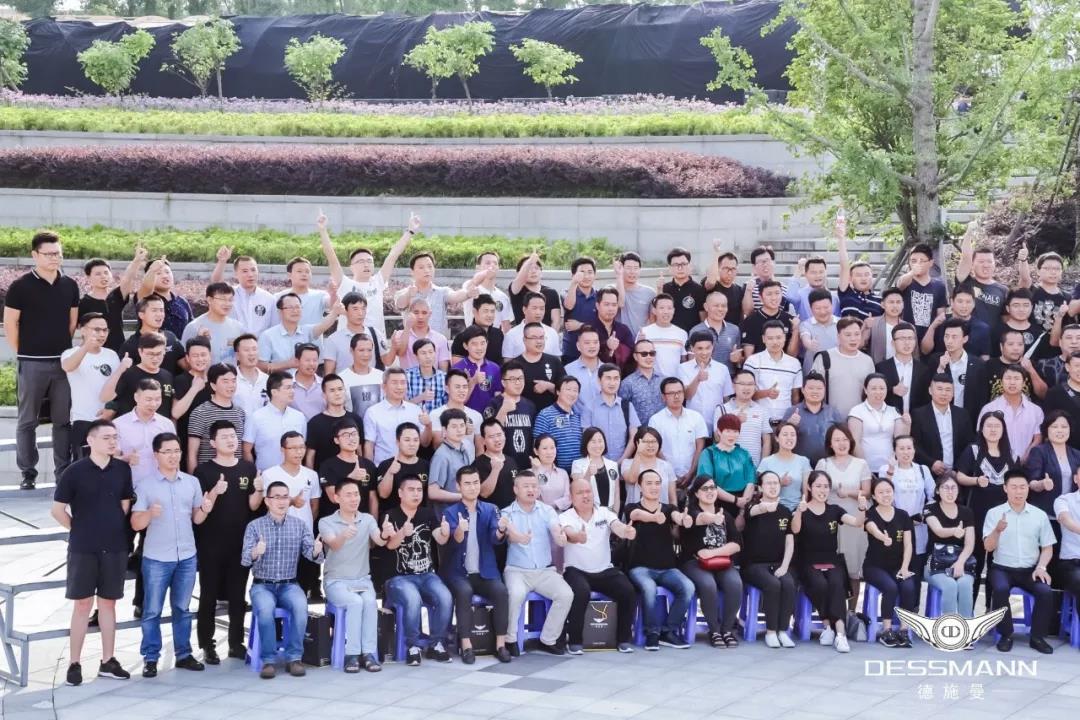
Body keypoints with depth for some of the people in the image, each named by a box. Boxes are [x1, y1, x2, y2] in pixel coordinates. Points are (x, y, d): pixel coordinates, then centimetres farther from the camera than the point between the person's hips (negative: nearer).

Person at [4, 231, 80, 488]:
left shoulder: (70, 286, 6)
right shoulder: (21, 286, -6)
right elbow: (10, 324, -3)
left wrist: (64, 349, 10)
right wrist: (22, 354, -1)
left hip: (63, 361, 4)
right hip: (32, 362, -3)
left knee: (63, 420, 7)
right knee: (27, 421, 3)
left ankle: (64, 472, 15)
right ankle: (28, 474, 9)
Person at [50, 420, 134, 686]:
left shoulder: (122, 469, 1)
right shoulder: (75, 471, -10)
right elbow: (57, 509, -4)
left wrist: (112, 529, 10)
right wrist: (81, 531, 3)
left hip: (115, 547, 3)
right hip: (82, 549, -3)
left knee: (108, 603, 10)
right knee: (83, 604, 1)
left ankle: (108, 662, 17)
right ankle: (74, 663, 8)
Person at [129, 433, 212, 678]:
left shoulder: (192, 482, 6)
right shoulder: (146, 485, -4)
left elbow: (197, 519, 11)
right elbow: (135, 524, -5)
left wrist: (206, 508, -10)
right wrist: (150, 514, -25)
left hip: (187, 557, 3)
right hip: (156, 558, -3)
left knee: (182, 608, 12)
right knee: (152, 610, 1)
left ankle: (183, 654, 20)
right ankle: (150, 658, 8)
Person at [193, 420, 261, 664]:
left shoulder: (248, 468, 6)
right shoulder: (204, 470, -5)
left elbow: (252, 505, 8)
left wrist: (258, 490, -12)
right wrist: (215, 492, -25)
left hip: (241, 542, 4)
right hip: (211, 543, -3)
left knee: (238, 594, 9)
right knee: (209, 595, 2)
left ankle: (236, 643, 17)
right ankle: (207, 646, 8)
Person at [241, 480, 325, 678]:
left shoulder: (300, 525, 4)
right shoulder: (254, 526, -2)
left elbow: (310, 552, -6)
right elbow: (245, 560, -12)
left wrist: (316, 551, -30)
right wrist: (255, 553, -36)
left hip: (289, 585, 1)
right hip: (262, 585, -1)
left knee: (301, 606, -31)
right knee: (265, 608, -34)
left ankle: (294, 657, -18)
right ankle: (268, 660, -21)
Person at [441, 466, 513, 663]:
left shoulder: (490, 509, 7)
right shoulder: (450, 512, 0)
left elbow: (495, 539, -8)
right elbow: (453, 543, -15)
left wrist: (501, 531, -32)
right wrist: (460, 531, -39)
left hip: (485, 572, 2)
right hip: (459, 572, -2)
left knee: (501, 591, -27)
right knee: (464, 591, -33)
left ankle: (500, 644, -19)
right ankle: (466, 646, -28)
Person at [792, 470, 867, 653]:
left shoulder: (834, 510, 9)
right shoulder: (802, 511, 0)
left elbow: (856, 523, -7)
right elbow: (795, 529, -22)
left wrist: (862, 508, -28)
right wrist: (799, 512, -42)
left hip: (832, 562, 2)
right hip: (809, 564, -2)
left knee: (836, 584, -31)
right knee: (820, 584, -34)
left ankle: (840, 633, -38)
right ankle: (829, 627, -19)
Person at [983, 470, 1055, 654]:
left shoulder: (1040, 515, 5)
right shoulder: (994, 513, 0)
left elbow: (1047, 547, 9)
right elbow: (988, 547, -5)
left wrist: (1041, 567, -10)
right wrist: (997, 531, -25)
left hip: (1030, 570, 2)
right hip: (1002, 569, -1)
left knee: (1046, 592, -27)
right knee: (1001, 589, -33)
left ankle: (1037, 636, -8)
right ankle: (1006, 635, -14)